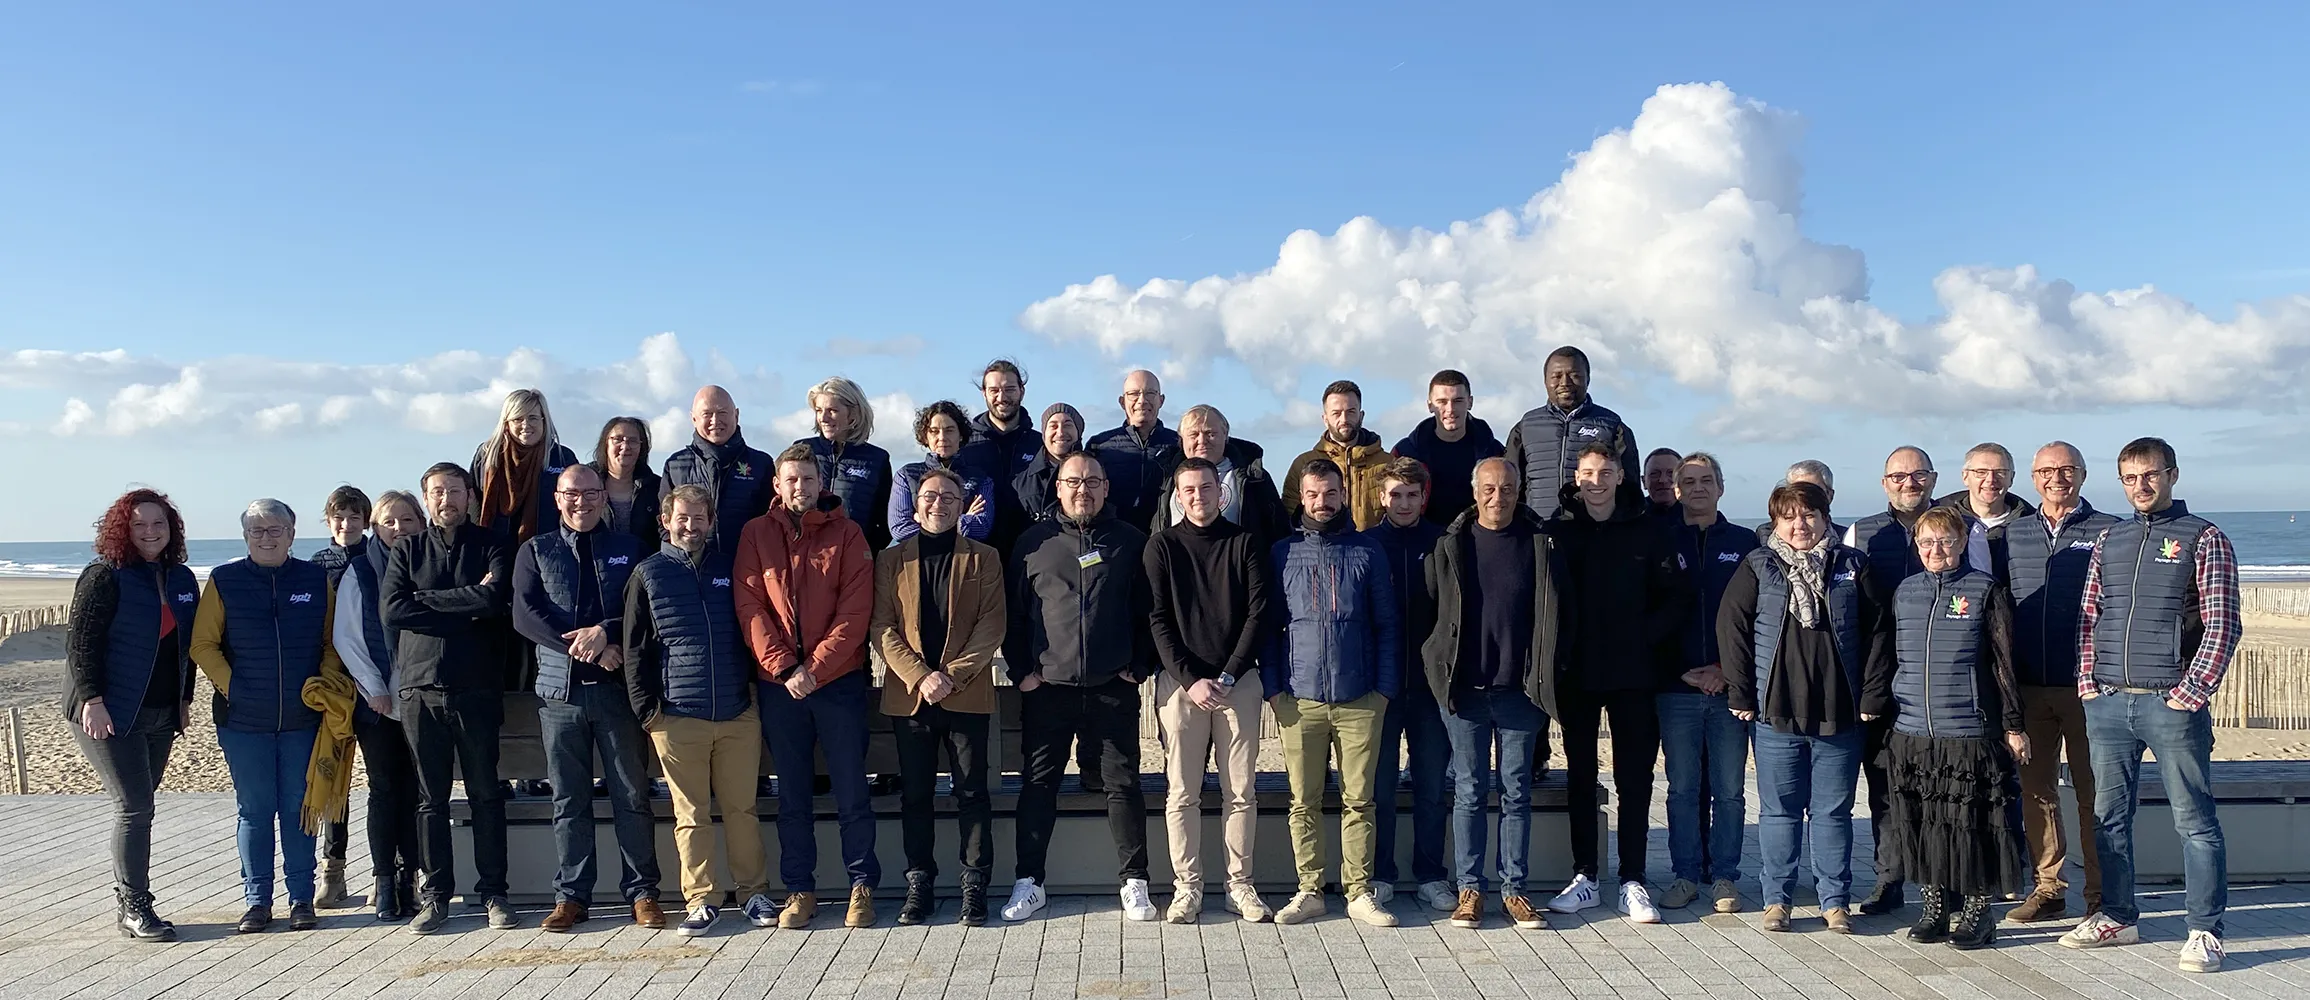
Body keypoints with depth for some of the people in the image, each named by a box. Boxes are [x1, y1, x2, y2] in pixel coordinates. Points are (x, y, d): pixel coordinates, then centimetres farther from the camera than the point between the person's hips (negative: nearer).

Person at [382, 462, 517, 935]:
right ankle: (435, 895, 13)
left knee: (486, 794, 2)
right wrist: (466, 606, -8)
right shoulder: (408, 550, 12)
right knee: (430, 797, 5)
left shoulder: (490, 547, 7)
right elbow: (390, 610, -4)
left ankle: (493, 892, 9)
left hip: (476, 687, -1)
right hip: (420, 687, 2)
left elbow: (495, 600, -13)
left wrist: (425, 599, -7)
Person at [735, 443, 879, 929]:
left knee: (851, 789, 2)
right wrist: (782, 666, -11)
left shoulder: (846, 533, 2)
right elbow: (750, 605, 0)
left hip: (839, 680, -1)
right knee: (792, 793, 9)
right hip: (778, 684, 2)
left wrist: (815, 668, -13)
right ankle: (799, 889, 17)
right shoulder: (756, 534, 6)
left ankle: (863, 885, 12)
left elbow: (855, 610, -5)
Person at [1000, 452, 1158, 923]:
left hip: (1113, 689, 0)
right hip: (1046, 689, 1)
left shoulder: (1130, 542, 7)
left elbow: (1151, 610, 8)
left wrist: (1140, 666, 1)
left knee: (1123, 785, 3)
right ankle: (1029, 883, 15)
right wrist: (1021, 670, 1)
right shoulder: (1035, 542, 7)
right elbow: (1012, 612, 8)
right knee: (1039, 786, 6)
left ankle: (1135, 883, 10)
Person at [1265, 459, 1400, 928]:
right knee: (1304, 802, 3)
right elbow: (1269, 625, 10)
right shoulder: (1282, 553, 8)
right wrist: (1272, 687, 1)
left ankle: (1359, 892, 11)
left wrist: (1385, 686, -1)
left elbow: (1386, 624, 8)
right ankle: (1309, 890, 12)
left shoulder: (1367, 552, 7)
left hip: (1360, 699, 0)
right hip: (1300, 699, 0)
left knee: (1358, 800, 3)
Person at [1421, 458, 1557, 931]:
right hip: (1464, 690, 0)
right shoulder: (1451, 546, 2)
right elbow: (1425, 608, 6)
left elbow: (1553, 616, 4)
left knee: (1517, 793, 7)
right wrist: (1439, 667, 1)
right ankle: (1468, 888, 13)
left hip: (1519, 691, 0)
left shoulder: (1540, 544, 2)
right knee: (1469, 793, 6)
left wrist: (1544, 679, -1)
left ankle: (1514, 889, 15)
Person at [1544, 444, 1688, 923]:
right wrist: (1552, 655, -7)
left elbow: (1677, 598, 2)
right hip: (1576, 676, 1)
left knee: (1635, 781, 2)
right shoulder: (1558, 530, 2)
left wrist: (1644, 636, -10)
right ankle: (1584, 877, 16)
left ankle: (1633, 883, 9)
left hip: (1633, 674, -1)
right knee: (1580, 779, 8)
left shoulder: (1649, 531, 1)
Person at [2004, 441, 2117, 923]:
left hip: (2086, 684, -4)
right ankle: (2049, 888, 17)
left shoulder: (2108, 533, 1)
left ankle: (2100, 893, 11)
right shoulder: (2012, 535, 12)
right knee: (2035, 787, 7)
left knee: (2091, 788, 1)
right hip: (2029, 686, 4)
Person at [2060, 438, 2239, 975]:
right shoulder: (2108, 540, 14)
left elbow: (2222, 625, -5)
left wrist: (2190, 693, -11)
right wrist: (2088, 681, 6)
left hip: (2171, 703, -5)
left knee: (2194, 819, 0)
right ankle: (2117, 916, 22)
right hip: (2107, 703, 5)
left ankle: (2205, 930, 7)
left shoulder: (2204, 539, 0)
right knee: (2108, 814, 11)